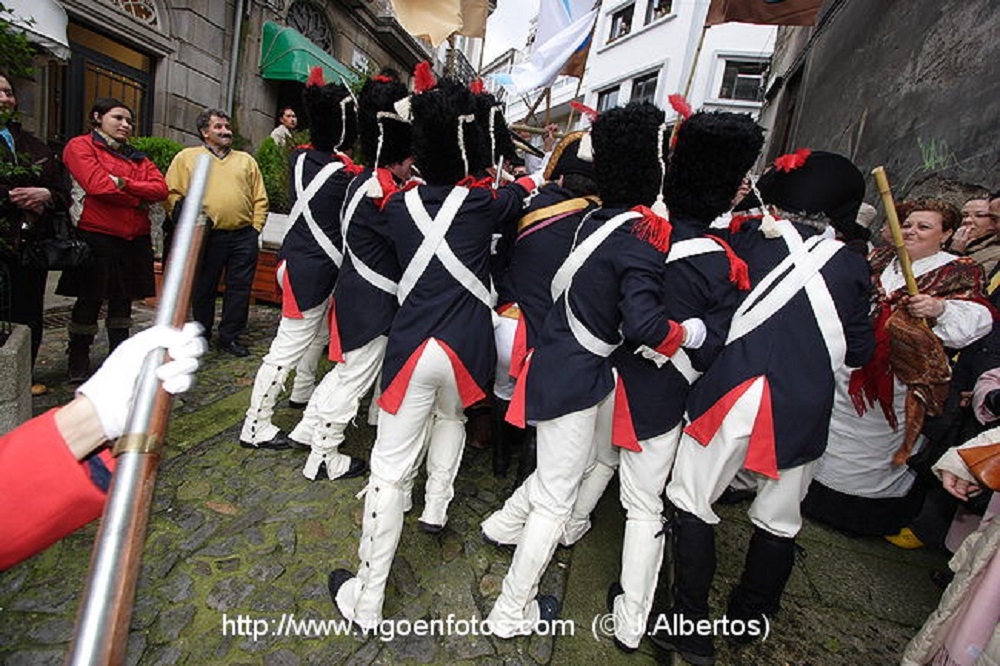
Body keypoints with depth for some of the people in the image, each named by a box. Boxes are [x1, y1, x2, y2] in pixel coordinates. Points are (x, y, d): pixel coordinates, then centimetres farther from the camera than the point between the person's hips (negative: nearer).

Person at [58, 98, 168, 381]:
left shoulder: (138, 157, 19)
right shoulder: (80, 146, 2)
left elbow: (161, 188, 0)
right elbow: (98, 186, -15)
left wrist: (123, 183, -13)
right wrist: (139, 200, -5)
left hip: (135, 240, 5)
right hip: (97, 238, -5)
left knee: (122, 300, 12)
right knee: (89, 302, 2)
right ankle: (78, 362, 16)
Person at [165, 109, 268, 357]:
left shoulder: (246, 160, 17)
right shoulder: (186, 157, 10)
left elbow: (260, 199, 13)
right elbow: (172, 195, 4)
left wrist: (255, 228, 3)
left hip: (243, 236, 2)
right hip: (207, 237, -1)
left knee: (240, 288, 3)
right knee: (203, 289, 8)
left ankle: (229, 337, 16)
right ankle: (201, 337, 24)